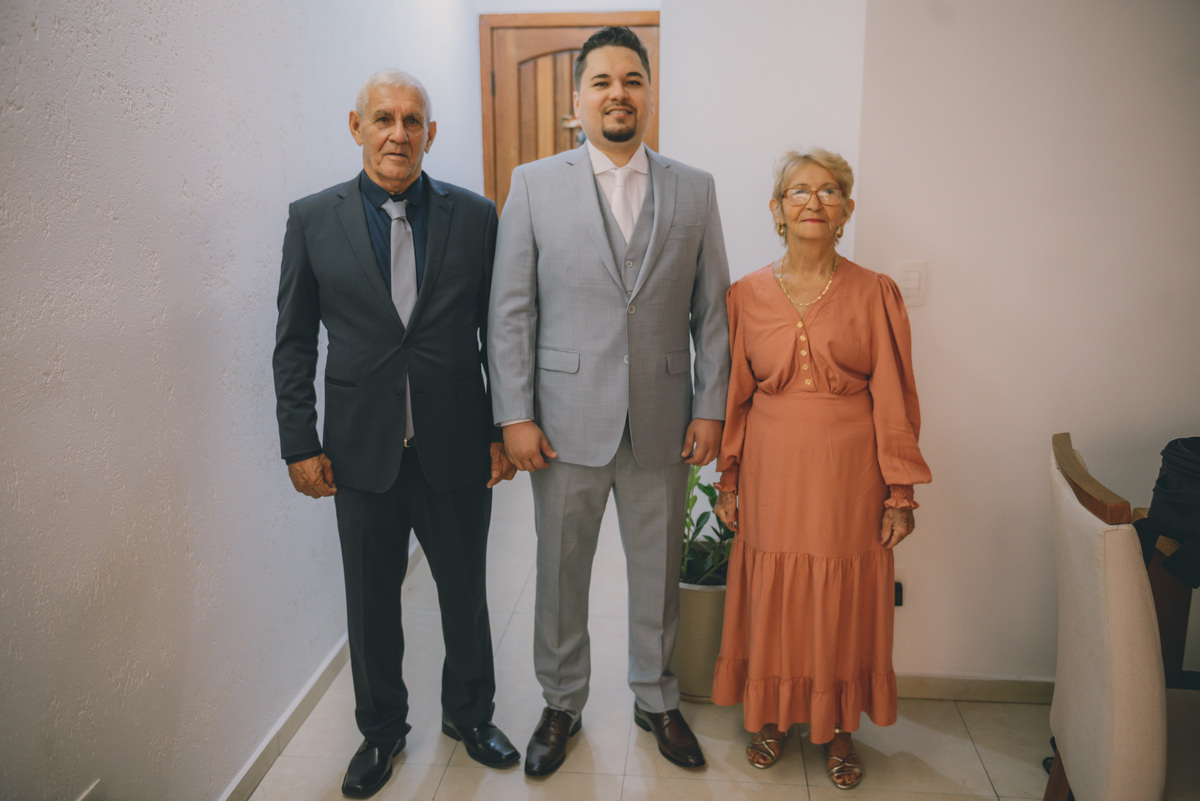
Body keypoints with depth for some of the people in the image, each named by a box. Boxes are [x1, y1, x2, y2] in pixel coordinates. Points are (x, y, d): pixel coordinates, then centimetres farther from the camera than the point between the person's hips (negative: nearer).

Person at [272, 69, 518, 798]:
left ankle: (470, 713, 40)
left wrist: (504, 430, -1)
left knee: (465, 594, 15)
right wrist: (300, 443, -2)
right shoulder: (313, 219, 0)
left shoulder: (475, 216, -1)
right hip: (362, 452, 0)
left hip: (457, 450, 0)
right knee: (372, 602, 15)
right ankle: (382, 730, 38)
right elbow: (294, 342, 2)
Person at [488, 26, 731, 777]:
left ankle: (657, 700, 38)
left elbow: (713, 310, 5)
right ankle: (562, 704, 35)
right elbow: (510, 310, -2)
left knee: (658, 573, 15)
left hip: (663, 423, 2)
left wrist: (710, 407, -1)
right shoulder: (534, 184, 0)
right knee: (562, 574, 13)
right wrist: (515, 415, -7)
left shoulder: (695, 190, 5)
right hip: (567, 420, -1)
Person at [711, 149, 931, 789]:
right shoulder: (747, 295, 1)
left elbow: (893, 398, -2)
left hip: (849, 472, -1)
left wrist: (900, 492, -4)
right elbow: (734, 396, 5)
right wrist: (729, 483, 5)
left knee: (844, 599, 10)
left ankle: (837, 726, 32)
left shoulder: (874, 294, -3)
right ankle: (772, 714, 34)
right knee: (772, 596, 11)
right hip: (772, 471, 1)